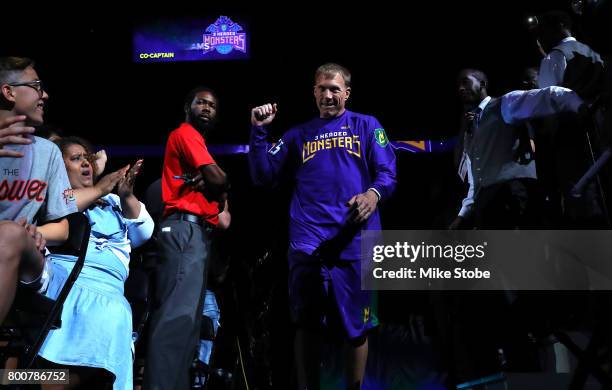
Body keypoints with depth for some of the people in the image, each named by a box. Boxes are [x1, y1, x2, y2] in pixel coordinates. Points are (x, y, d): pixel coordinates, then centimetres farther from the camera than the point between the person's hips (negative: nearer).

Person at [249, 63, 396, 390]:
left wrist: (374, 194, -22)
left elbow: (387, 174, 0)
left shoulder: (366, 126, 11)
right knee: (306, 324, 6)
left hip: (354, 241, -1)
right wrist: (259, 131, 1)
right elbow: (263, 176, 11)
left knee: (356, 325, 7)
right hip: (308, 242, 1)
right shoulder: (298, 134, 17)